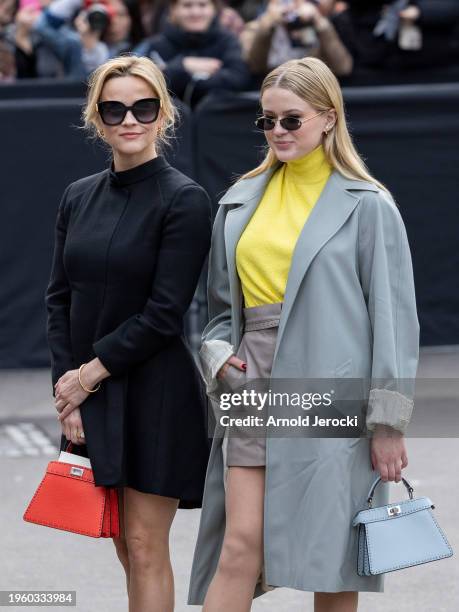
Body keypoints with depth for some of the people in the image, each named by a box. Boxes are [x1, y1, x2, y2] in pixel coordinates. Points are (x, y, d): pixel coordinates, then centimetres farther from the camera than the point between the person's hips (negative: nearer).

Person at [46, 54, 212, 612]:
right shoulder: (79, 198, 9)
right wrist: (67, 384, -2)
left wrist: (91, 372, -11)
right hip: (88, 397, 6)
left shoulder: (184, 200, -9)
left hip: (153, 395, -6)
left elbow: (164, 313, -14)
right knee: (126, 548, 11)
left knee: (144, 547, -3)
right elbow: (59, 298, 9)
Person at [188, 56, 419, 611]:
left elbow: (393, 317, -4)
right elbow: (221, 303, 22)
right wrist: (218, 355, 1)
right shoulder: (241, 202, 14)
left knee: (333, 559, 1)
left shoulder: (367, 206, -1)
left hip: (331, 395, -3)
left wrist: (388, 421, -8)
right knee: (240, 545, -6)